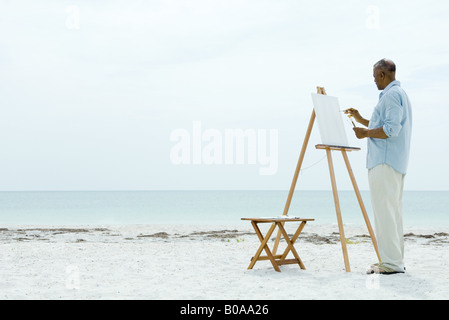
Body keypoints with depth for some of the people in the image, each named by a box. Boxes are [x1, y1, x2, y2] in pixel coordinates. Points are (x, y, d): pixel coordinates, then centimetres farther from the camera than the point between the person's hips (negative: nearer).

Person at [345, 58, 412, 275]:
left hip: (385, 163, -11)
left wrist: (366, 133, -10)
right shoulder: (400, 94, 22)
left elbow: (391, 129, -22)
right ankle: (395, 261, 13)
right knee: (392, 212, 11)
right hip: (396, 163, 11)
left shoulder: (391, 95, -12)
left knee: (384, 210, -11)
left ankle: (391, 262, -11)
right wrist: (362, 120, 29)